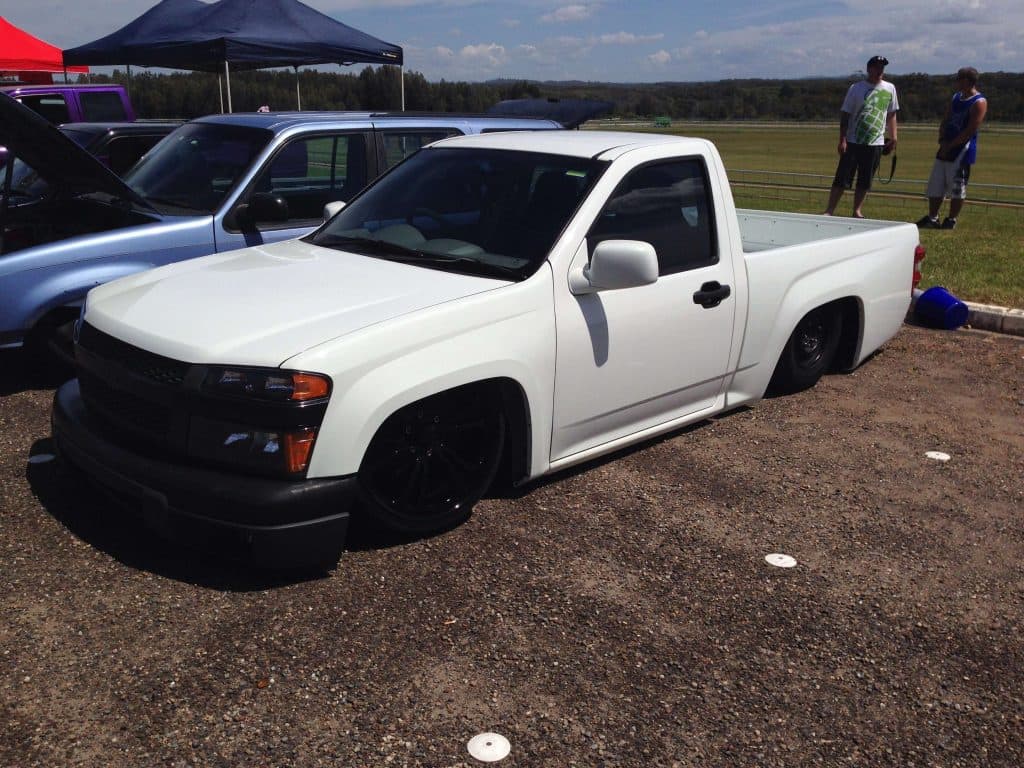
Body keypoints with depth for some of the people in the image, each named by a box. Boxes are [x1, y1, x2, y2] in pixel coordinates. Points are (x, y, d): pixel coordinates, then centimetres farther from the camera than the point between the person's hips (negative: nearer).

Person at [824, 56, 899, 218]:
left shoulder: (890, 89, 9)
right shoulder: (856, 88, -2)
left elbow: (891, 114, 16)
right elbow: (845, 115, -3)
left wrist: (893, 137, 9)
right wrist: (842, 140, -11)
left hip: (876, 144, 3)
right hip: (853, 142, -3)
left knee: (865, 181, 7)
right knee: (842, 179, -6)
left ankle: (857, 211, 16)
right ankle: (829, 211, -2)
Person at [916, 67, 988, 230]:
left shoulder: (979, 102, -10)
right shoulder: (956, 98, 15)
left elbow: (970, 131, -16)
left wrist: (950, 145, -15)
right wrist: (942, 140, -3)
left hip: (962, 151, -8)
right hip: (946, 149, 8)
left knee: (957, 188, -1)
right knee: (935, 186, 9)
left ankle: (951, 220, 6)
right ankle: (932, 218, 17)